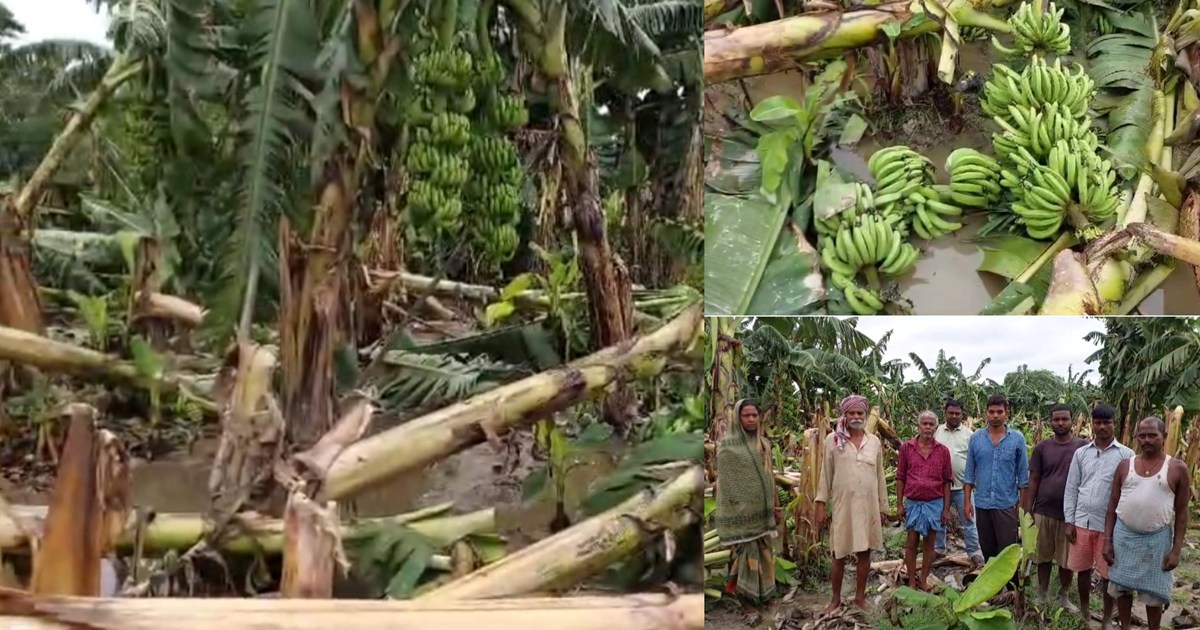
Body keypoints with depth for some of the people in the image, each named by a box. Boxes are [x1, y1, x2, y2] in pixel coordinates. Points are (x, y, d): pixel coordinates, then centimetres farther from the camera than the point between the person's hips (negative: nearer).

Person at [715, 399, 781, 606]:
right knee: (745, 551, -2)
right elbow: (725, 482, -11)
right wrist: (733, 513, -14)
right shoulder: (728, 445, -10)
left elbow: (769, 476, 14)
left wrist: (776, 505, 13)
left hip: (762, 510, 6)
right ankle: (742, 590, 8)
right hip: (741, 511, -6)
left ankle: (763, 589, 23)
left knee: (764, 551, 12)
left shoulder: (763, 443, 9)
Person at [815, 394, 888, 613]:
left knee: (864, 552, 7)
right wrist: (821, 504, -4)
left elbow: (880, 477, 9)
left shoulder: (874, 442, 5)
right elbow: (826, 474, 0)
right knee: (839, 554, 5)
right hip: (842, 505, -2)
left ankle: (860, 596, 20)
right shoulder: (833, 440, -2)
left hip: (868, 506, 2)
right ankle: (836, 598, 18)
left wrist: (883, 507, 9)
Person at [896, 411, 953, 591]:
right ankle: (911, 582, 11)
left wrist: (946, 509, 1)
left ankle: (923, 580, 17)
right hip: (913, 502, -1)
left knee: (929, 542, 8)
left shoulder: (943, 451, 1)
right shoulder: (906, 448, -1)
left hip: (935, 503, 1)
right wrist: (899, 505, -1)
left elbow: (946, 482, 4)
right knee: (912, 542, 3)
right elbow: (900, 478, 3)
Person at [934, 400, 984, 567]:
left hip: (961, 486, -3)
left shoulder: (968, 434, -1)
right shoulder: (937, 432, 6)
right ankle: (939, 549, 27)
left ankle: (974, 553, 4)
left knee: (968, 521, -1)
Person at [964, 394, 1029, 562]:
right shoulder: (976, 438, 2)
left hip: (1007, 504, -2)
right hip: (982, 504, 2)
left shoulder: (1017, 439, -2)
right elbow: (969, 474, 5)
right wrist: (967, 502, 1)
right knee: (987, 551, 14)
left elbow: (1023, 476, 1)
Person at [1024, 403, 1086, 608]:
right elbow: (1033, 480, 3)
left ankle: (1063, 597, 25)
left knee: (1066, 559, 9)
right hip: (1043, 511, 1)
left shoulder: (1083, 446, -2)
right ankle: (1041, 596, 23)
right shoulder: (1042, 447, 1)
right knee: (1043, 556, 10)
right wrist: (1028, 510, -1)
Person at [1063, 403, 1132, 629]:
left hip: (1110, 524, -2)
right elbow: (1071, 489, 6)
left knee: (1108, 574, 6)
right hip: (1082, 522, 3)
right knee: (1083, 569, 12)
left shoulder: (1126, 455, -3)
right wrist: (1069, 521, 1)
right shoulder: (1081, 453, 5)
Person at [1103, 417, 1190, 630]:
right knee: (1122, 587, 10)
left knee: (1154, 592, 6)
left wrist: (1176, 549, -7)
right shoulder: (1125, 465, 2)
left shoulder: (1177, 469, -5)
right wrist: (1107, 540, 0)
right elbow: (1113, 505, 5)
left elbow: (1181, 512, -2)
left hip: (1157, 538, -2)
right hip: (1123, 535, 2)